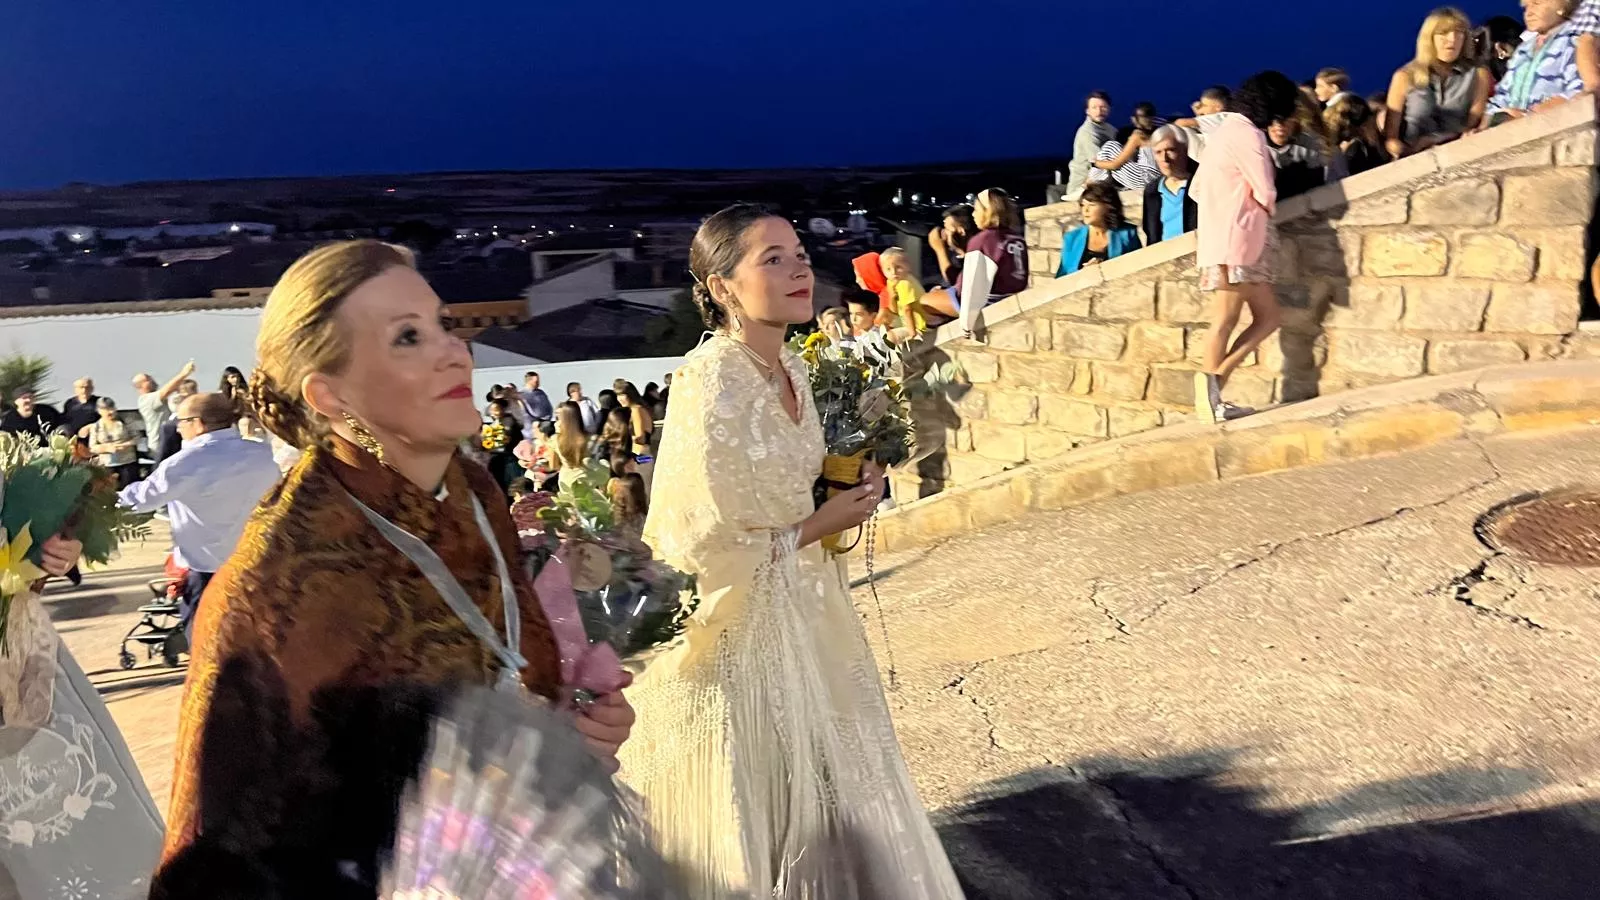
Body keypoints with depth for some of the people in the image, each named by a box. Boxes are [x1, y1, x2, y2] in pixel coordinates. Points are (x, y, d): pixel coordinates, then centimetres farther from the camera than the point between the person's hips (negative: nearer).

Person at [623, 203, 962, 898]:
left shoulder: (792, 370, 1)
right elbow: (700, 549, -24)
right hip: (740, 624, -8)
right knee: (764, 806, 11)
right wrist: (818, 527, -14)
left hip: (805, 611, 8)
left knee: (825, 792, 21)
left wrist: (849, 489, -1)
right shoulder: (709, 385, -24)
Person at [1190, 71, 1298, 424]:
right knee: (1226, 320, -6)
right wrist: (1267, 209, 10)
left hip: (1226, 239, 9)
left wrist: (1226, 204, 12)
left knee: (1268, 316, 6)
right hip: (1236, 240, -9)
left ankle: (1212, 381, 2)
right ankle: (1209, 395, -4)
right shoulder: (1245, 133, -9)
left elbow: (1197, 189, 21)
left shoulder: (1225, 129, 20)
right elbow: (1266, 194, -12)